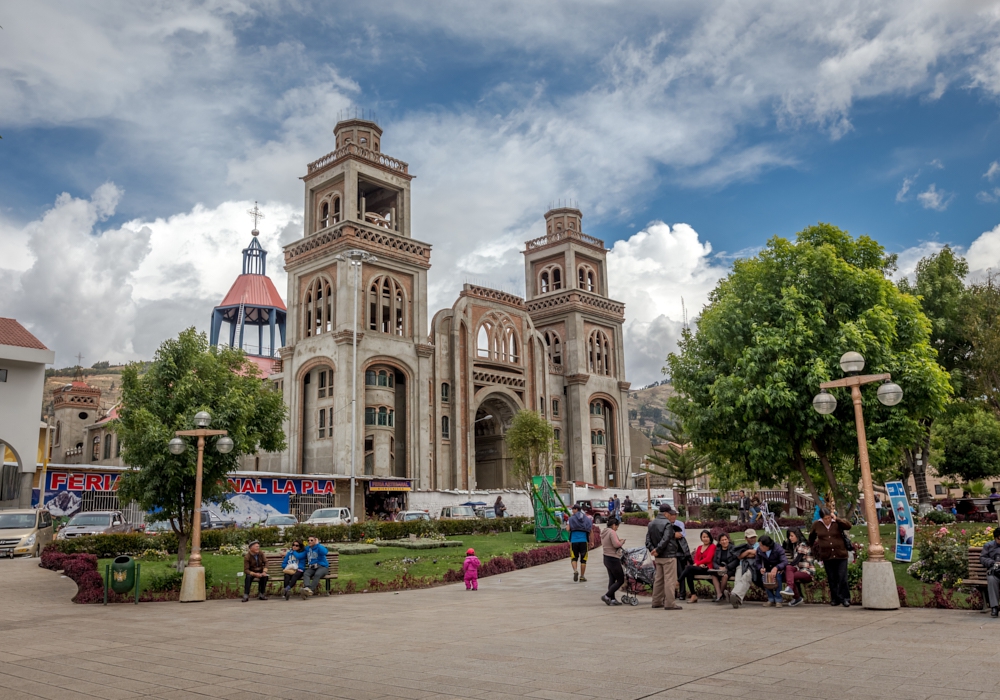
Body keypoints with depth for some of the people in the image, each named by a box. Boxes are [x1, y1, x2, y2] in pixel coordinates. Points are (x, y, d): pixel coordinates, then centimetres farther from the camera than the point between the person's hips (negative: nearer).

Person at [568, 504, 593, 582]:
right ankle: (582, 576, 10)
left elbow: (568, 529, -10)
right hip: (584, 541, 2)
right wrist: (590, 542, 15)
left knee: (574, 558, 8)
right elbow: (590, 531, 9)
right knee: (583, 559, 9)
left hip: (574, 540, -2)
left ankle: (575, 571, -16)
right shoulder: (587, 518, 9)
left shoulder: (571, 518, 0)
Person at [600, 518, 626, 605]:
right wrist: (622, 541, -3)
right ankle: (607, 596, -8)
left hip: (606, 558, 10)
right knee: (620, 580, -3)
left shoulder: (604, 533, 14)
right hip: (613, 559, -10)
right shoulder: (612, 532, -15)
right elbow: (616, 544, -23)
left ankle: (612, 599, 11)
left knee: (612, 579, 12)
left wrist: (619, 541, 13)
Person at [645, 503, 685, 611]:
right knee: (670, 580, -4)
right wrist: (657, 551, -15)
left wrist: (653, 550, -4)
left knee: (658, 579, 15)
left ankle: (657, 602, 20)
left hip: (658, 557, 8)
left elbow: (648, 540, 6)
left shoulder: (651, 524, 11)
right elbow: (665, 540, -22)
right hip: (669, 556, -8)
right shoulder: (667, 524, -14)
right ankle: (669, 603, -4)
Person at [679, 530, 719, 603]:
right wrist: (700, 564, -9)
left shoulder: (712, 546, 5)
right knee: (689, 573, -29)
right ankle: (693, 596, -26)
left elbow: (708, 559, -7)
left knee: (688, 567, -31)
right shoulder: (699, 547, 24)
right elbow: (696, 559, 13)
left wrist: (697, 564, -9)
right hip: (698, 567, 5)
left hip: (707, 568, -5)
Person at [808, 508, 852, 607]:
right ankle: (835, 599, 17)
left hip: (841, 555, -2)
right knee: (832, 579, 7)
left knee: (842, 578, -6)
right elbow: (811, 537, 20)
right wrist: (813, 548, 24)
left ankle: (845, 598, 3)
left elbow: (848, 526, -22)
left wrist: (837, 519, -20)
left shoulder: (837, 523, -3)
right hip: (827, 556, 2)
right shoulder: (816, 525, 3)